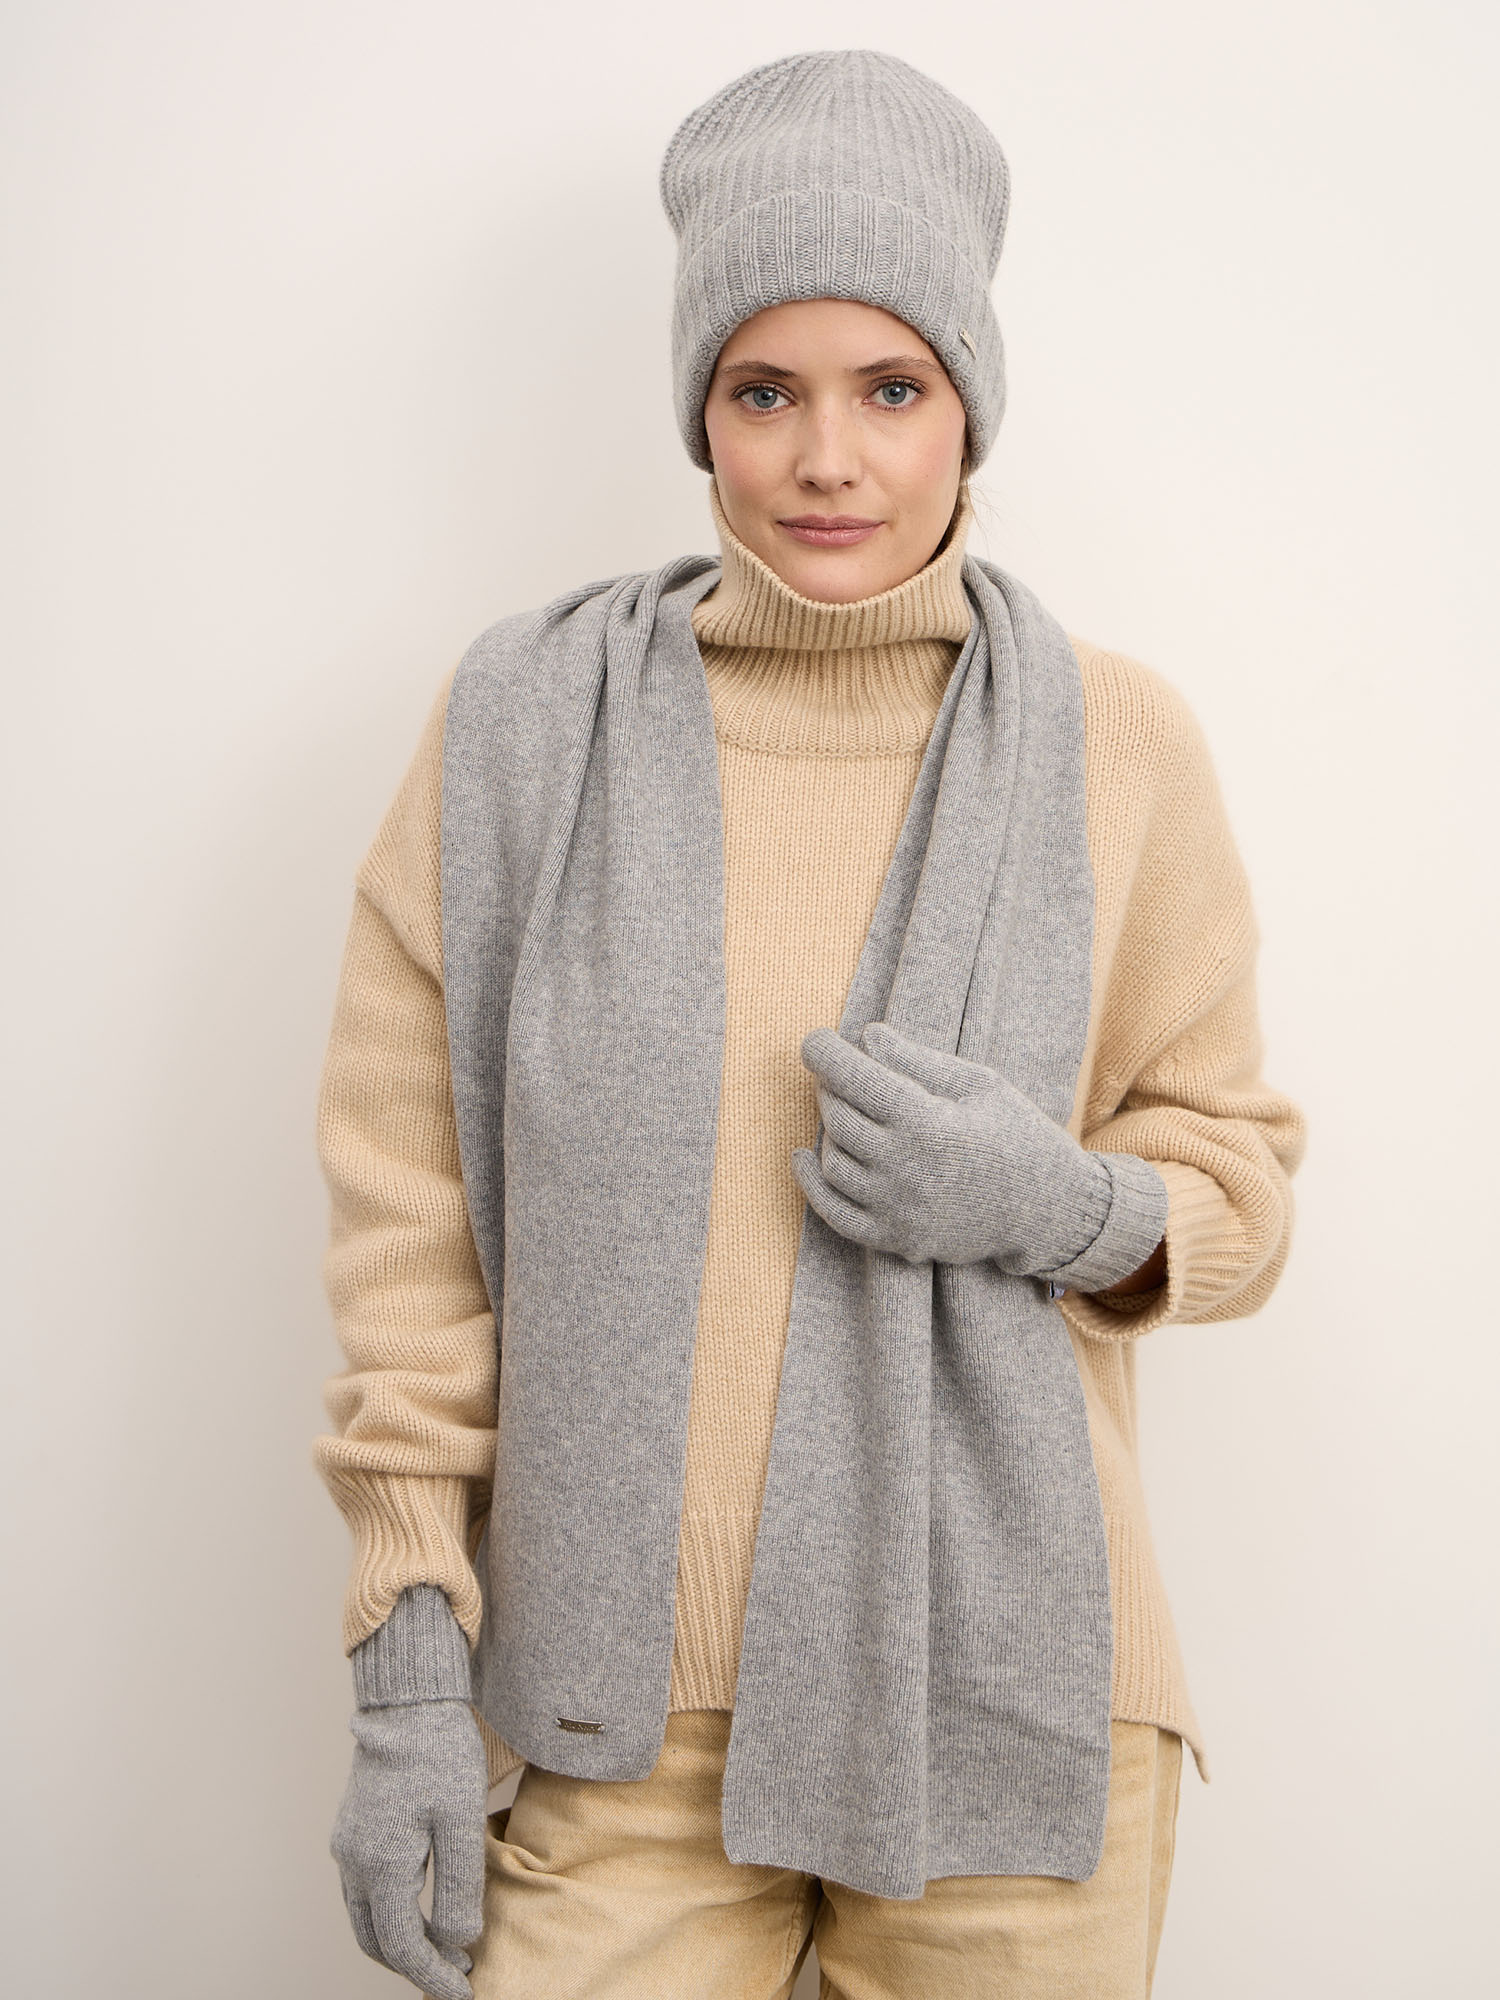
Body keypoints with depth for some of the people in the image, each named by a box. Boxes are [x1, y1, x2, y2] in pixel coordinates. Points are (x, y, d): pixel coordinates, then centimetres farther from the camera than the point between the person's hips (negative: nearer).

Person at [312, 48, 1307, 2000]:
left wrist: (1059, 1200, -15)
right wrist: (409, 1672, -3)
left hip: (1011, 1696, 1)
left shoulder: (1115, 740, -1)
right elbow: (415, 1229, 0)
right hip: (622, 1719, 0)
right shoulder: (524, 724, -2)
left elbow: (1241, 1179, 7)